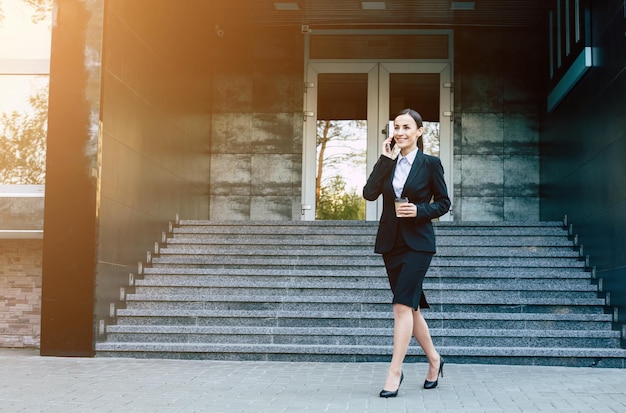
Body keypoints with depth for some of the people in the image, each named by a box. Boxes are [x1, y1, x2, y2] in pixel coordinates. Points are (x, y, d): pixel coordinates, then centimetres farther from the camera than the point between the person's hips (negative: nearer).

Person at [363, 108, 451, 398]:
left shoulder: (430, 164, -3)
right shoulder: (388, 165, 8)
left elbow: (443, 203, 1)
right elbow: (369, 193, -6)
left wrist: (420, 210, -16)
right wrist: (384, 159, -8)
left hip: (418, 242, -5)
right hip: (390, 241, 5)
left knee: (403, 305, -14)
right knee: (411, 306, 12)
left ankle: (394, 372, -11)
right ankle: (434, 359, 29)